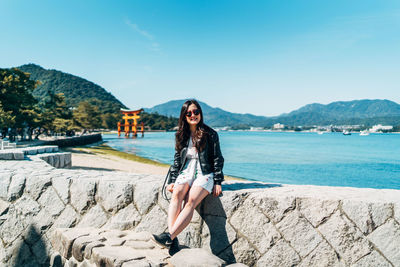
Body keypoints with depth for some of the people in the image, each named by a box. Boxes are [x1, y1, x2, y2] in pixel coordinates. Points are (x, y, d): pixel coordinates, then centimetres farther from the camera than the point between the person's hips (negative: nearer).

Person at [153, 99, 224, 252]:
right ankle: (173, 241, -38)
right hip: (186, 172, 3)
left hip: (205, 174, -3)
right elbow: (176, 160, 16)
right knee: (176, 194, -29)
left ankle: (169, 236, -39)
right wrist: (171, 181, 7)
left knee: (191, 200, -30)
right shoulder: (180, 135, 13)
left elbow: (218, 159, 2)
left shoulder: (210, 134, 2)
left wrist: (218, 182, -5)